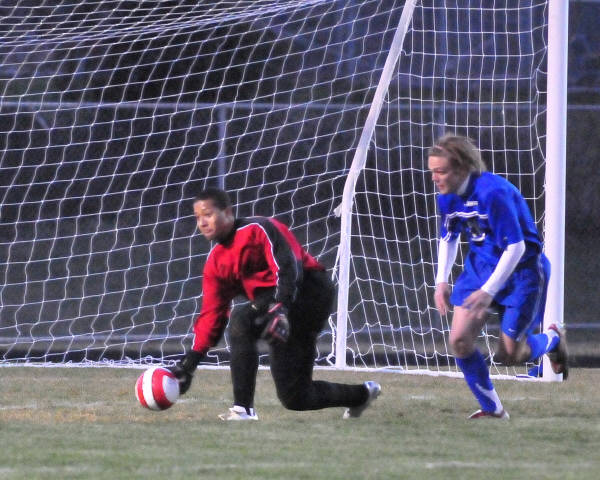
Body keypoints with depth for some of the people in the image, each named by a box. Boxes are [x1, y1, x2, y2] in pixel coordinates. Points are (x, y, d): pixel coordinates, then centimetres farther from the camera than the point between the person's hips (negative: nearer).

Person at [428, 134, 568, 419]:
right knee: (459, 340, -8)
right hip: (480, 266, 7)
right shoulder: (447, 197, -5)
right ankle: (491, 408, 9)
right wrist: (442, 281, 3)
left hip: (522, 270, -7)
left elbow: (516, 247, -28)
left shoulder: (493, 193, -29)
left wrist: (489, 291, -28)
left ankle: (553, 339, 31)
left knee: (510, 355, -3)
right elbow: (448, 238, 14)